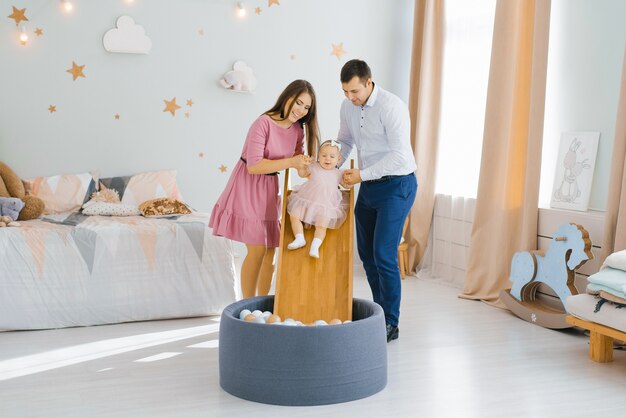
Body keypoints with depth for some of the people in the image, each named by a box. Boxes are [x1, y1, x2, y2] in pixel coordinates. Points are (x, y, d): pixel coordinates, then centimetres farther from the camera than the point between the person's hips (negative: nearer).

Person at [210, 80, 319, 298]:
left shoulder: (298, 130, 1)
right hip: (248, 186, -7)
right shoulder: (263, 123, -21)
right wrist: (291, 162, -30)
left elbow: (298, 160, 6)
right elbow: (253, 166, -26)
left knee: (270, 250, 11)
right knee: (257, 250, -8)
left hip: (269, 189, 7)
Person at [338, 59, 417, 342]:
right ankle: (380, 312, 25)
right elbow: (344, 141, 19)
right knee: (366, 253, 10)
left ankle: (390, 324, 1)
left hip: (396, 185, -8)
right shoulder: (348, 107, 4)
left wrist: (361, 175, -21)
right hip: (368, 186, 8)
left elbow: (399, 155, -23)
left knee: (383, 254, -11)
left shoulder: (391, 106, -19)